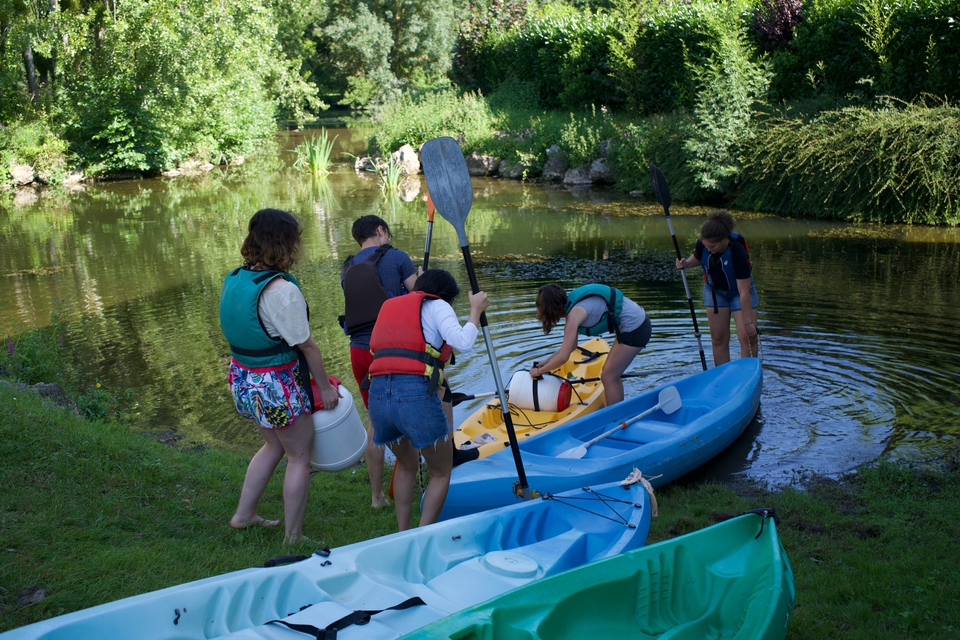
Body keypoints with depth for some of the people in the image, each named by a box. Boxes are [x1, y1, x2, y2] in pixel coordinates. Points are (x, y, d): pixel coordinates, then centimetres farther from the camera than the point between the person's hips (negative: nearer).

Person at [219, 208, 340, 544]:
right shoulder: (281, 290, -23)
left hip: (242, 377, 8)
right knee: (299, 457, 9)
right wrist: (325, 387, -6)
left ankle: (244, 515, 36)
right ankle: (293, 538, 17)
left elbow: (241, 331, 9)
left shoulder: (232, 280, 1)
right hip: (278, 385, -8)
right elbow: (306, 345, -17)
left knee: (274, 445, 27)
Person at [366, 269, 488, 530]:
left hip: (377, 394, 6)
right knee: (441, 473, 14)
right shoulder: (436, 305, 8)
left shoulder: (389, 305, 26)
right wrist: (476, 310, 7)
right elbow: (462, 342, -7)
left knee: (407, 465, 28)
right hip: (417, 395, -6)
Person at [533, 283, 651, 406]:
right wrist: (547, 361, 16)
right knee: (611, 374, 17)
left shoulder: (575, 313, -20)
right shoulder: (571, 305, 7)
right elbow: (571, 346, 18)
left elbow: (563, 357, -22)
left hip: (634, 328, -9)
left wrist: (539, 371, -9)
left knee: (608, 377, -2)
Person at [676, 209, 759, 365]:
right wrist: (686, 263, -18)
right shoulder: (702, 244, -22)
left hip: (738, 292, -4)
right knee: (718, 338, 5)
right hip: (714, 291, 4)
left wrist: (748, 322, -29)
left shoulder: (737, 252, -35)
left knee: (748, 337, -10)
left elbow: (744, 293, -33)